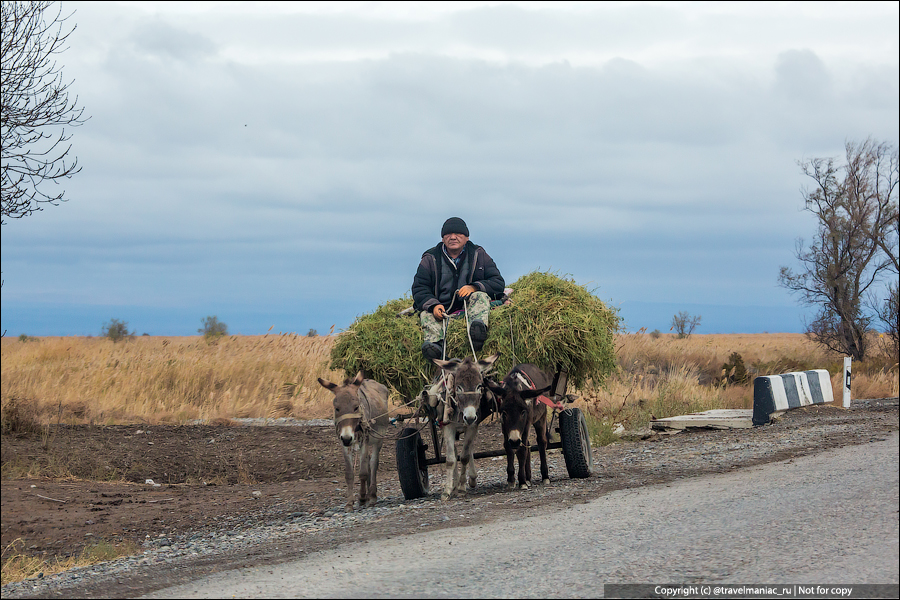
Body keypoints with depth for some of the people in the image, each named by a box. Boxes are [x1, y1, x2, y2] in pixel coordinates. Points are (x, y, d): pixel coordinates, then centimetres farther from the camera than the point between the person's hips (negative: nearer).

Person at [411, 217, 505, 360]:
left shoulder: (478, 255, 9)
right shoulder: (430, 259, 8)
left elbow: (498, 282, 3)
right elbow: (419, 289, 3)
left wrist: (474, 287, -17)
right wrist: (433, 305, -19)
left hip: (469, 307, -1)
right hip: (442, 309, 1)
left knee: (481, 296, -30)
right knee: (426, 314, -27)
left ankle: (478, 327, -62)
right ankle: (435, 342, -57)